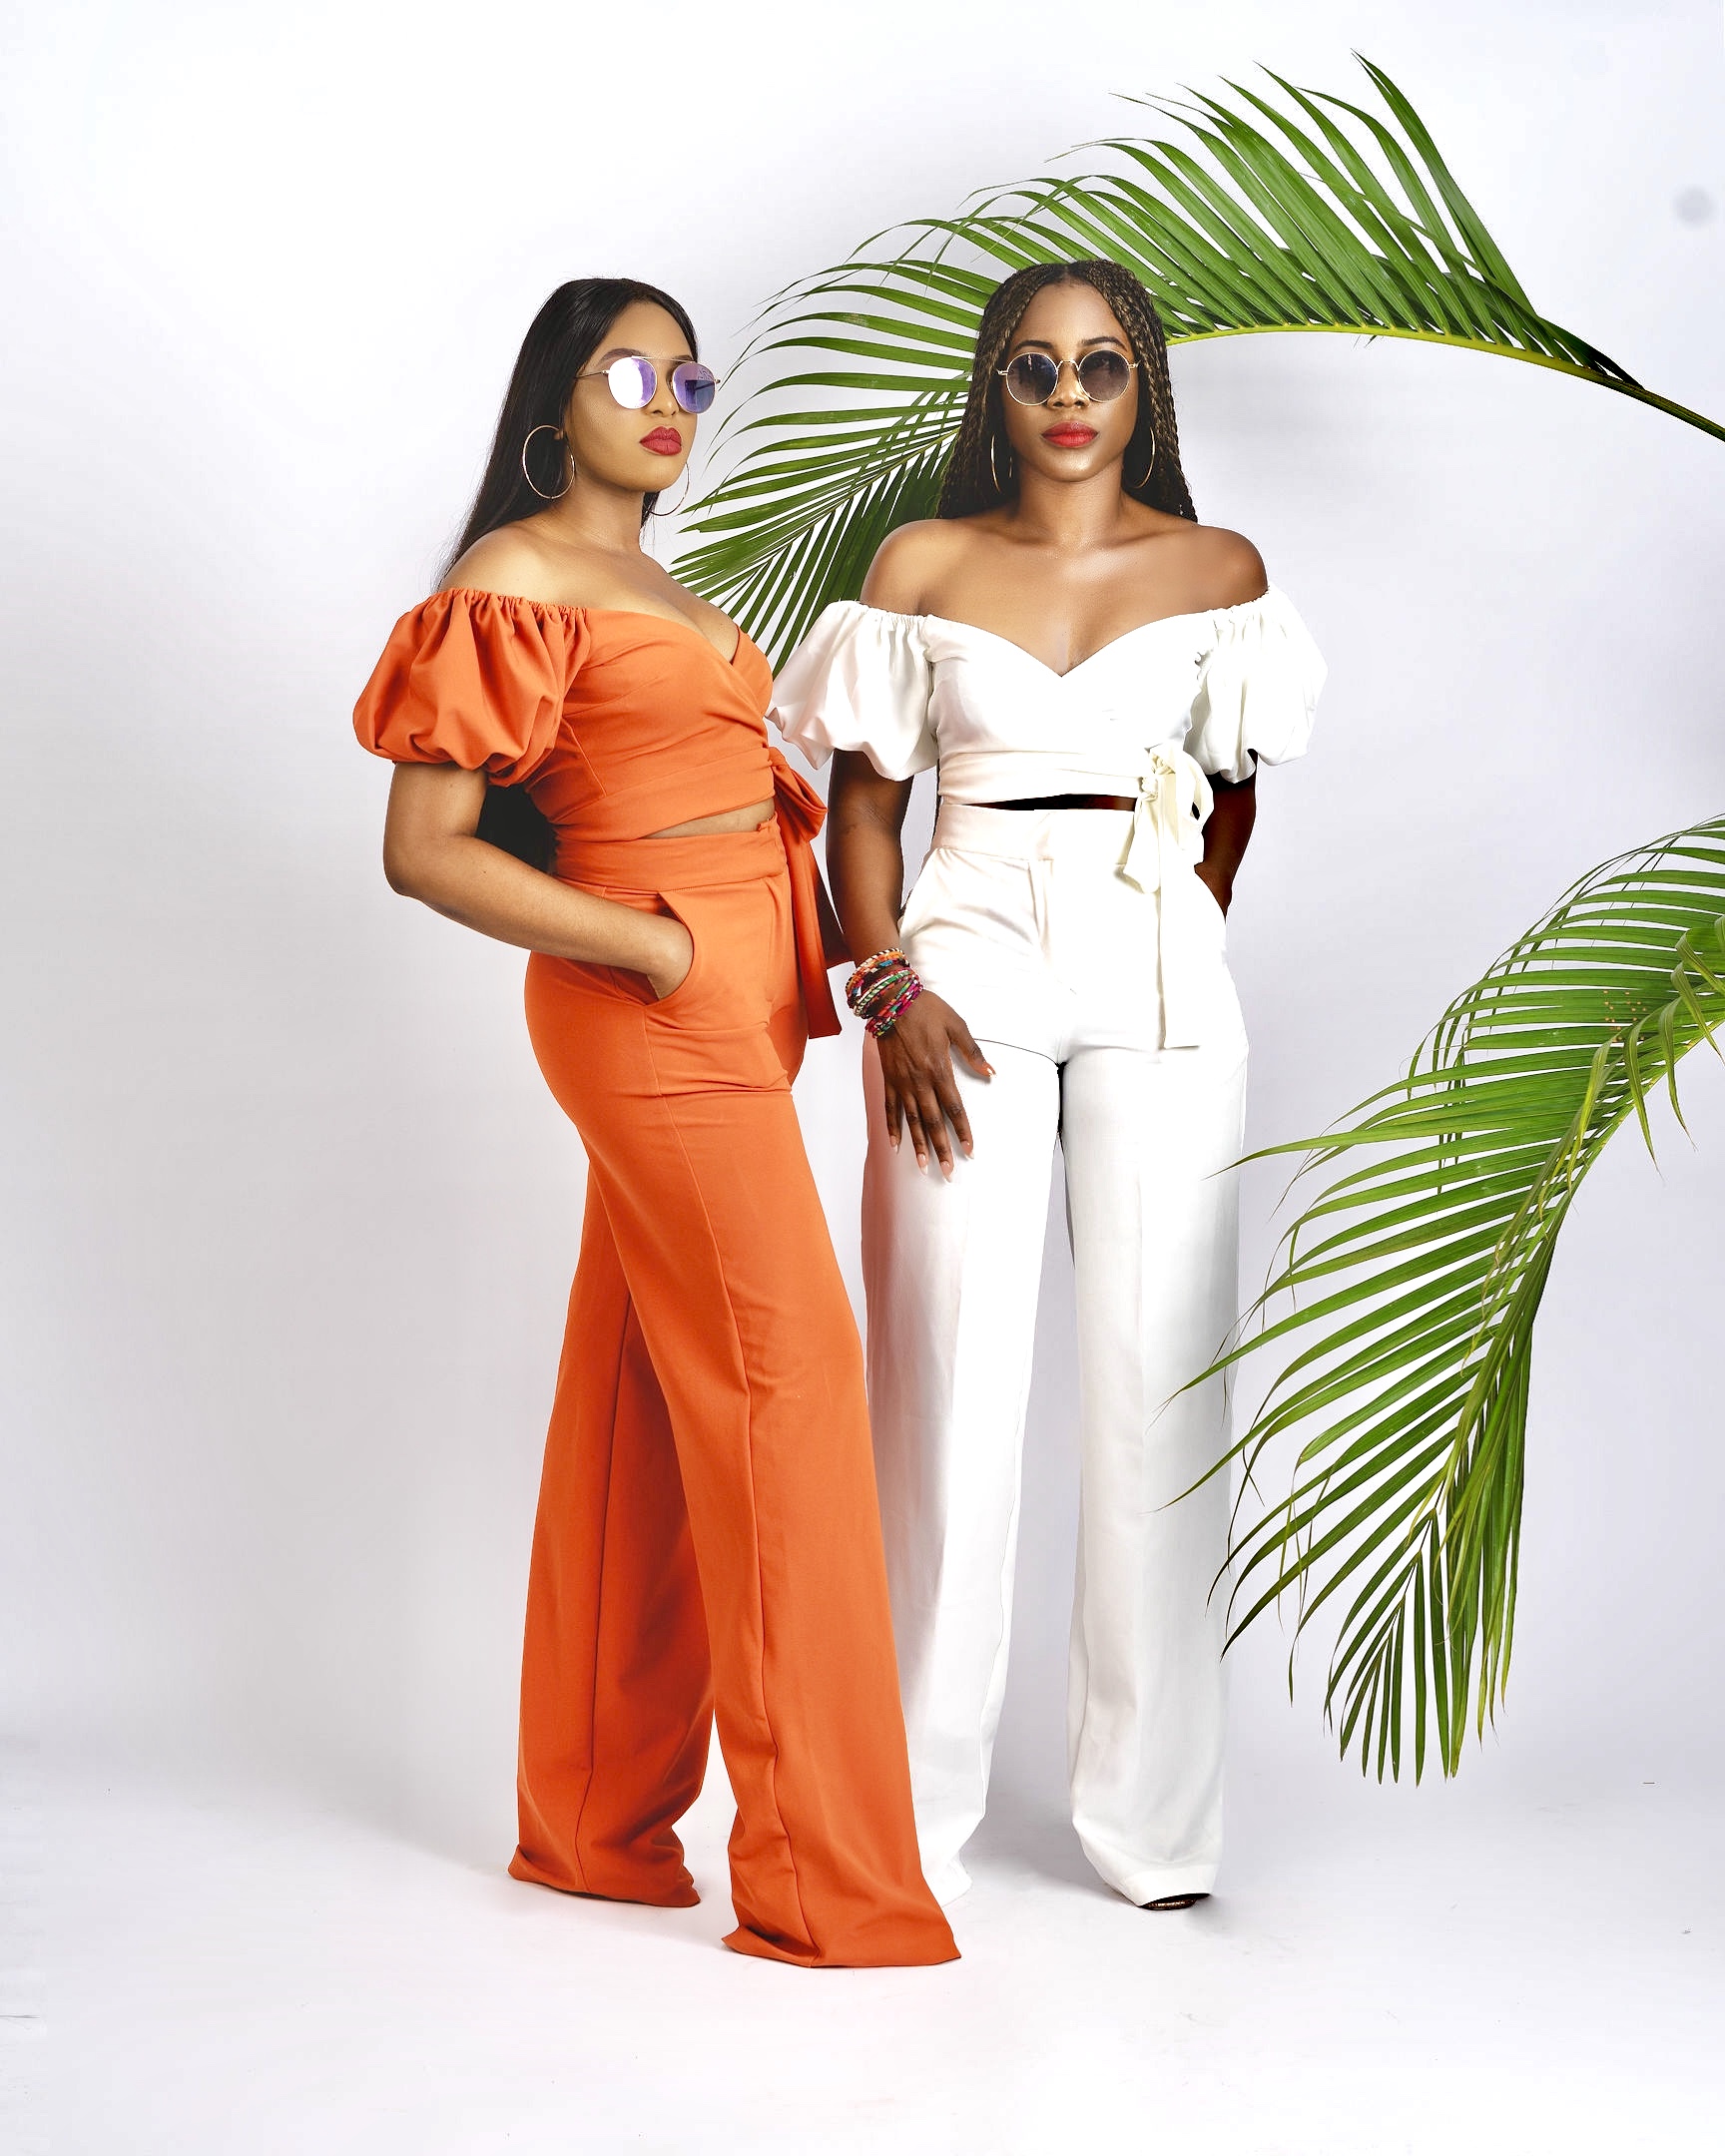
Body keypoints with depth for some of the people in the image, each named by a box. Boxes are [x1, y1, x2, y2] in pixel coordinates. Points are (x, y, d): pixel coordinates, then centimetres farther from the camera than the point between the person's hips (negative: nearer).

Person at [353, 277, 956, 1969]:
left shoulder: (655, 586, 21)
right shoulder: (517, 580, -7)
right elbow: (425, 848, -12)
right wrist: (654, 946, -16)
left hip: (736, 993, 9)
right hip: (650, 1005, -9)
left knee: (651, 1394, 11)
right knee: (782, 1370, -11)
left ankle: (597, 1819, 20)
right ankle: (825, 1876, -6)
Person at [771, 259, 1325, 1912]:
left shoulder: (1221, 572, 9)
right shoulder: (921, 565, 7)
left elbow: (1235, 791, 16)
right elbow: (864, 795, 6)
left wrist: (1166, 941, 5)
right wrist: (891, 989, -6)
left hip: (1163, 993, 1)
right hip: (967, 982, -1)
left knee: (1157, 1379, 1)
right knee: (949, 1374, 0)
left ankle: (1152, 1810, 13)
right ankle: (918, 1806, 11)